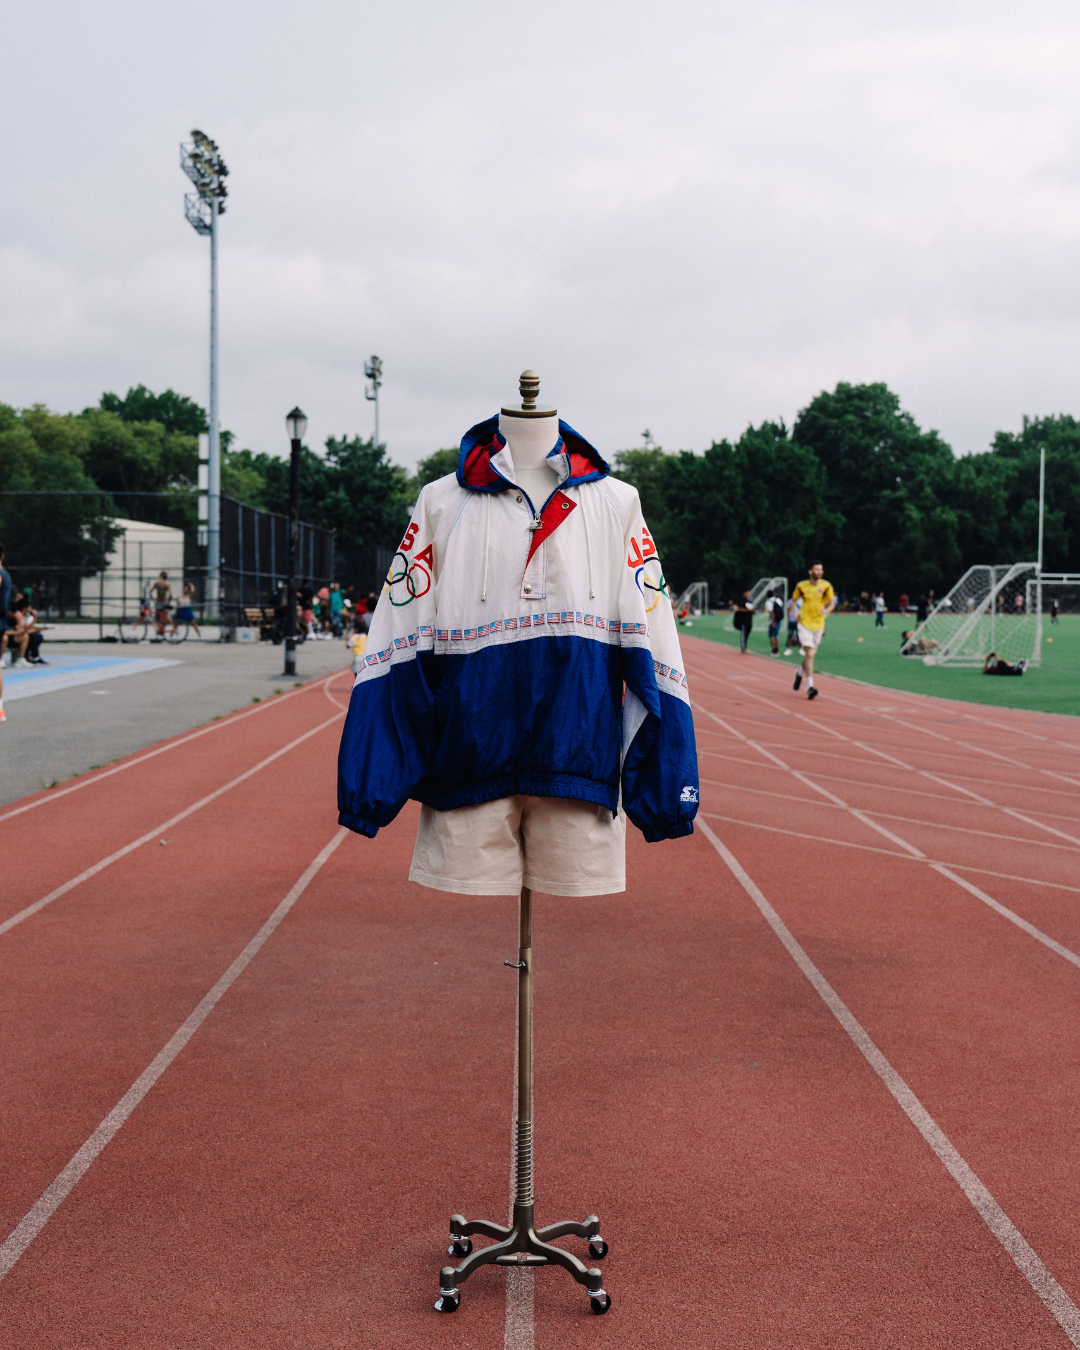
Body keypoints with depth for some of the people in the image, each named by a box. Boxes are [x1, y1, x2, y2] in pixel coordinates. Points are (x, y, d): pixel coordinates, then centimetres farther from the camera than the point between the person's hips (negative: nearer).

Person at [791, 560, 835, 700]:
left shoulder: (826, 586, -1)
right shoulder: (801, 586, -2)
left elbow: (832, 603, 1)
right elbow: (794, 600, 13)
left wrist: (826, 611, -20)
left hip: (818, 624, 2)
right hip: (805, 624, -2)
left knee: (810, 654, 13)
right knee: (809, 654, -15)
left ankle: (800, 673, 44)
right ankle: (810, 687, -14)